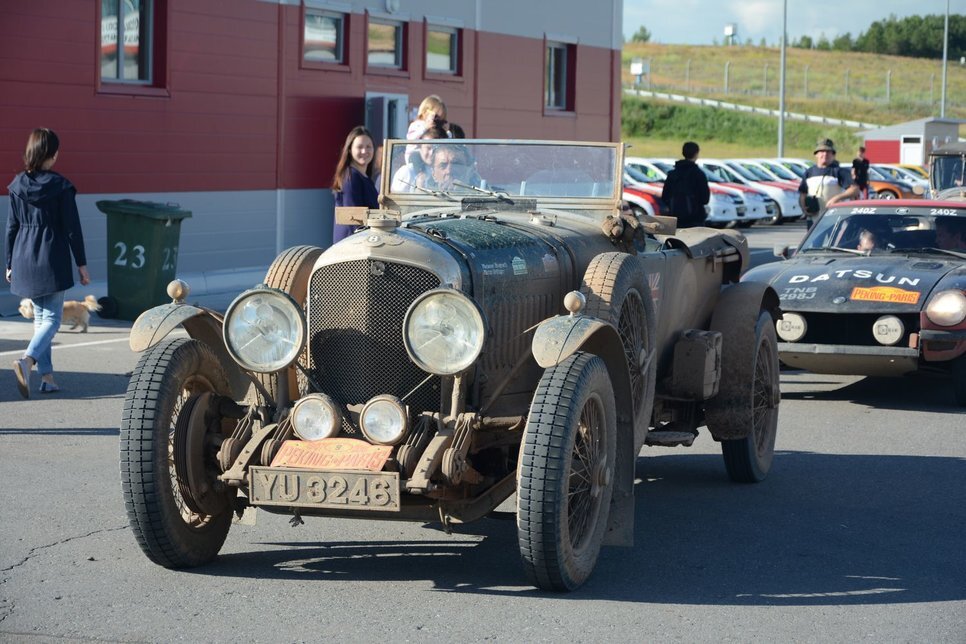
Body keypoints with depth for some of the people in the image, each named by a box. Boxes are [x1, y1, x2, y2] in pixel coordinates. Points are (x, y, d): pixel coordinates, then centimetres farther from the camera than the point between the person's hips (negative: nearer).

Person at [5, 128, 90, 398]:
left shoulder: (18, 185, 2)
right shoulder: (61, 186, -10)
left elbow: (12, 227, 7)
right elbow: (72, 228, -8)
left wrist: (10, 263, 15)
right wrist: (81, 264, 0)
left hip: (24, 259, 5)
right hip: (52, 260, -5)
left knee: (40, 316, 14)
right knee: (52, 318, -1)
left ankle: (47, 376, 12)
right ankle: (27, 360, -26)